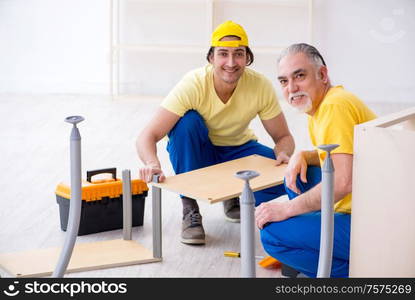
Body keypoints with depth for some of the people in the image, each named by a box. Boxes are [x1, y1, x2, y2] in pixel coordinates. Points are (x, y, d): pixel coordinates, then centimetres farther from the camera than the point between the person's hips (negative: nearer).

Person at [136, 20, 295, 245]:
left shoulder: (261, 87, -22)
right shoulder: (193, 85, -30)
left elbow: (284, 137, -10)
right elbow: (147, 136, -34)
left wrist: (284, 154, -34)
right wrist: (152, 163, -57)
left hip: (238, 151, 2)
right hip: (197, 152, -2)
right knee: (187, 121, -35)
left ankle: (234, 197, 8)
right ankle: (190, 211, -20)